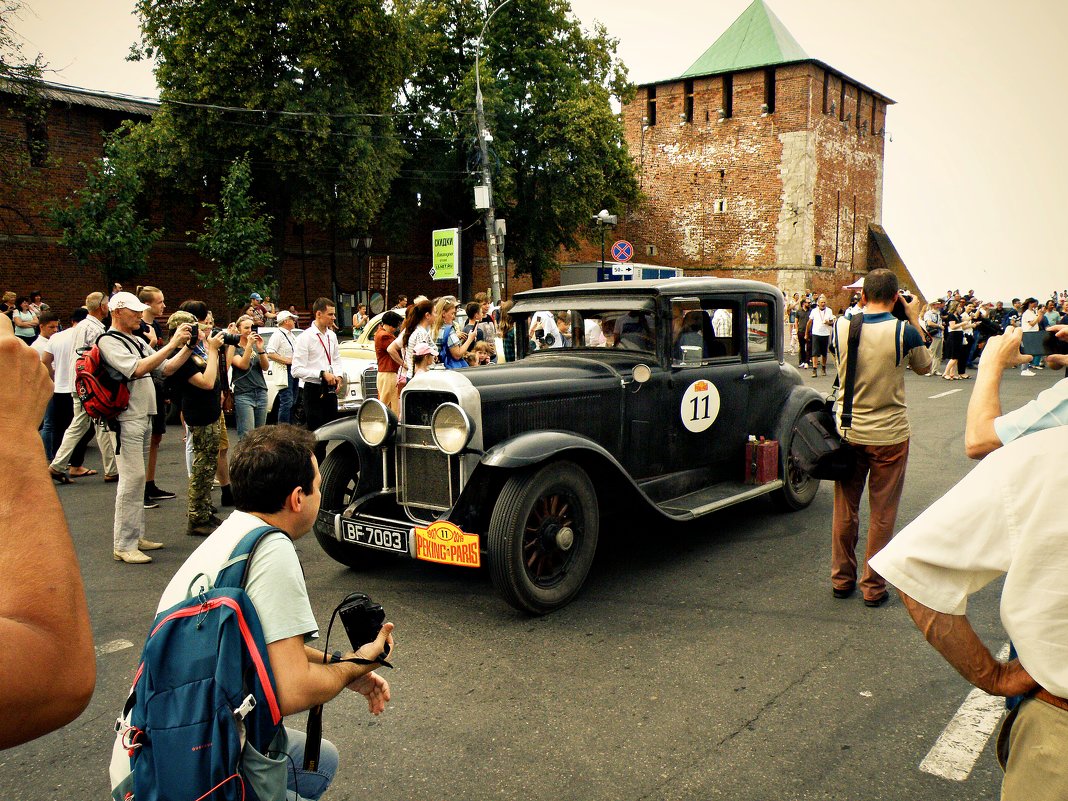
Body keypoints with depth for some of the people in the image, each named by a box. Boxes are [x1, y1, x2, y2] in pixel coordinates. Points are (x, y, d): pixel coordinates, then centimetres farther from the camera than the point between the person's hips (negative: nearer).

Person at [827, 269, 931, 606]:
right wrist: (915, 319, 9)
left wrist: (860, 308, 14)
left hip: (848, 432, 3)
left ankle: (842, 579, 26)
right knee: (882, 514, 9)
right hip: (889, 434, -2)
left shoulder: (841, 327, -7)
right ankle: (874, 587, 18)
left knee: (845, 510, 15)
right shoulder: (904, 332, -14)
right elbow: (924, 366, 6)